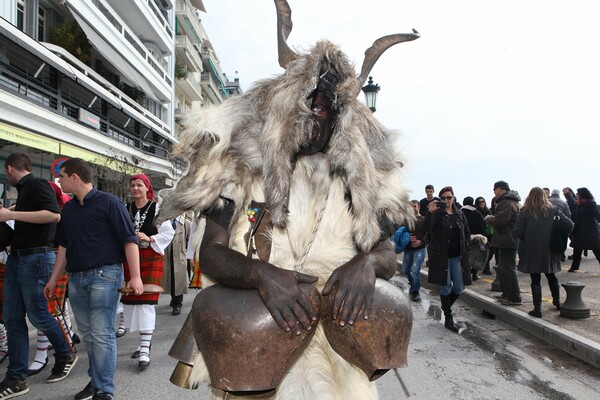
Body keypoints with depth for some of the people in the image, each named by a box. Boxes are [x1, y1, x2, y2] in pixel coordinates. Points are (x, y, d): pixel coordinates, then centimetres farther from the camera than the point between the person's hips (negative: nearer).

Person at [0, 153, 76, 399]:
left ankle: (65, 356, 24)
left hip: (36, 258, -9)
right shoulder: (24, 189, 18)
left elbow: (54, 215, -24)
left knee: (37, 314, 1)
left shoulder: (37, 185, -9)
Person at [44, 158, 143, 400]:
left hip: (104, 275, -7)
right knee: (87, 334, 13)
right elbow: (63, 246, 22)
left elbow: (129, 240, -11)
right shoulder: (68, 209, 14)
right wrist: (54, 279, 19)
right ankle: (96, 379, 26)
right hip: (76, 279, 7)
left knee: (102, 334, -6)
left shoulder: (108, 203, -7)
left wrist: (135, 276, -17)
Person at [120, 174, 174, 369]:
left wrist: (149, 238, -17)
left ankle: (145, 350, -6)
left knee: (146, 301, -8)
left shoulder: (157, 208, -6)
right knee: (132, 301, 10)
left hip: (151, 259, -5)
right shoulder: (125, 209, 5)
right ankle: (145, 341, 28)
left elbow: (169, 233, -6)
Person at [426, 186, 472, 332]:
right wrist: (430, 212, -32)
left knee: (459, 288, 7)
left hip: (457, 256, 4)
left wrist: (465, 249, 7)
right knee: (446, 287, 0)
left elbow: (467, 233, 17)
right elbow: (428, 229, -21)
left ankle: (446, 306, 34)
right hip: (441, 256, -4)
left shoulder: (460, 214, 9)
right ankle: (448, 319, 11)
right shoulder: (437, 214, -5)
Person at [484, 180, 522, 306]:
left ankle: (514, 298, 0)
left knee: (508, 269, -6)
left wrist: (489, 218, -8)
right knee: (503, 268, 18)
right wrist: (492, 218, 6)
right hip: (508, 240, 11)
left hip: (507, 241, -11)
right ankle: (507, 294, 27)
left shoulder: (507, 203, -18)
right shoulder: (511, 201, 19)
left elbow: (500, 220, -27)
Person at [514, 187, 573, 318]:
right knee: (551, 276, 23)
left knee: (535, 280, 3)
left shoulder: (525, 212, -7)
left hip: (531, 251, -3)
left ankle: (537, 309, 2)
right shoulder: (553, 210, 1)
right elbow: (569, 225, -7)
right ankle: (557, 302, 38)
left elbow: (518, 231, -13)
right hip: (549, 251, 3)